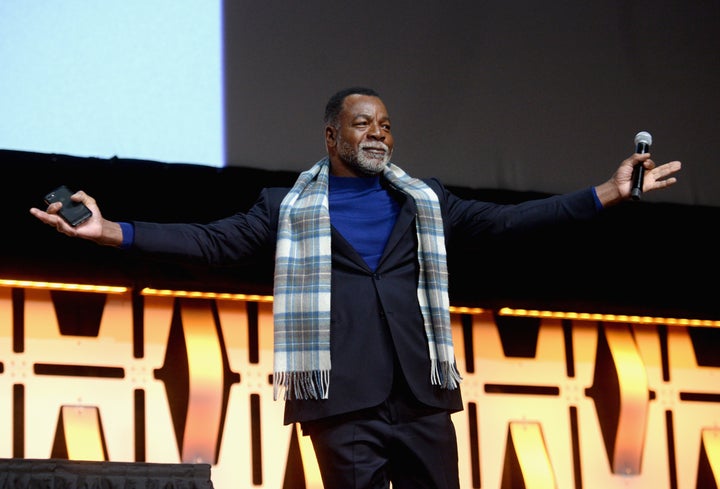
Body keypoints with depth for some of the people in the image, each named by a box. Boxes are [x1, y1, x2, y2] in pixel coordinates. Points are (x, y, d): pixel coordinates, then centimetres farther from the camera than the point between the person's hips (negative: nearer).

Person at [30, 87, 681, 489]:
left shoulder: (423, 199, 19)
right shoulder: (288, 207, 12)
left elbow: (500, 220, 16)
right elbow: (213, 242, 6)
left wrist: (606, 194, 10)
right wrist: (111, 231, -6)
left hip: (424, 396, 2)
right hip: (344, 403, -2)